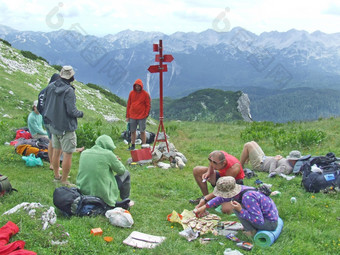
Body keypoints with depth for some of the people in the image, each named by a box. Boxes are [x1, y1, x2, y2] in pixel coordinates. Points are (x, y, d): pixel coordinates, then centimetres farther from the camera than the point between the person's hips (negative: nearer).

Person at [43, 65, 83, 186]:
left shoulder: (50, 87, 2)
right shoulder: (69, 91, -21)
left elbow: (44, 103, 11)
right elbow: (71, 111, -22)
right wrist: (80, 113, -3)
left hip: (53, 125, 8)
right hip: (66, 128, -8)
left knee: (56, 151, 20)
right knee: (67, 154, 1)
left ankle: (56, 176, 34)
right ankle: (64, 181, 7)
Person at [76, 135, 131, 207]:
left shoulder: (84, 153, 3)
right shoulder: (108, 154, -14)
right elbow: (121, 170, -1)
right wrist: (117, 161, 20)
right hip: (102, 195, -6)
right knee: (126, 174, 12)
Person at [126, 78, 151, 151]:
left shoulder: (145, 94, -3)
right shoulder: (131, 93, 6)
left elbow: (148, 105, 0)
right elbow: (128, 104, 10)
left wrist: (146, 114, -10)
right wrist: (127, 116, 8)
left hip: (142, 116, -3)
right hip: (132, 116, 3)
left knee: (142, 131, 1)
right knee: (133, 131, 9)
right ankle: (133, 145, 19)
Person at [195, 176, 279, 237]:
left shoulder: (247, 197, -32)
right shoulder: (239, 188, -8)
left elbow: (259, 221, -29)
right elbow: (221, 198, 11)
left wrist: (240, 210, -28)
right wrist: (205, 206, 12)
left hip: (270, 223, -9)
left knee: (236, 208, -19)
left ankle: (251, 231, -5)